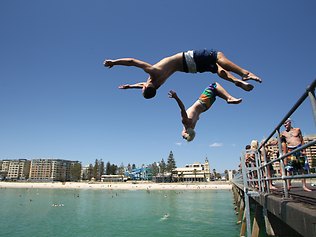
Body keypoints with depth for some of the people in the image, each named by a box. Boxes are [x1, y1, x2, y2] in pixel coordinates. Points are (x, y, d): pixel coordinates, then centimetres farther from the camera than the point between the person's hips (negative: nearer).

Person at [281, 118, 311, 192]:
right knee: (289, 169, -8)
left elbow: (302, 140, 9)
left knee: (303, 168, 5)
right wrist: (285, 154, -1)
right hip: (291, 151, -1)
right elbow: (283, 144, 5)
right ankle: (288, 185, -3)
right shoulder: (283, 133, 7)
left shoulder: (297, 130, 9)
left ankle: (304, 186, 14)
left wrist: (304, 150, 0)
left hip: (299, 149, 1)